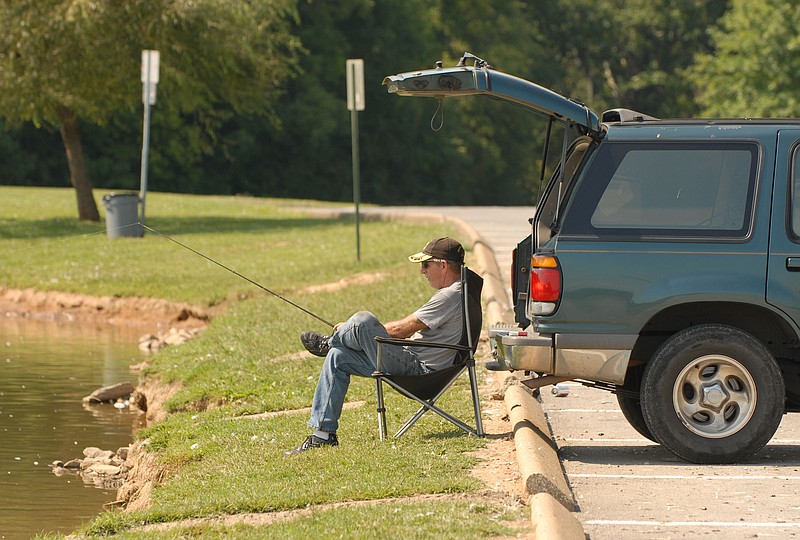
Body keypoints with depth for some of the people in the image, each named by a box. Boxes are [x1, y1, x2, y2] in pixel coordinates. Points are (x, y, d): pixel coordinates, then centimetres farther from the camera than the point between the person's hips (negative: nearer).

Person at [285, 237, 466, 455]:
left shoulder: (453, 295, -16)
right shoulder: (450, 293, 18)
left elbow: (402, 329, -15)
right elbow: (412, 330, 21)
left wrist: (359, 329, -2)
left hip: (418, 369, -11)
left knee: (362, 320, -26)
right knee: (337, 357, 10)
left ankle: (330, 342, 8)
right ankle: (323, 434, 8)